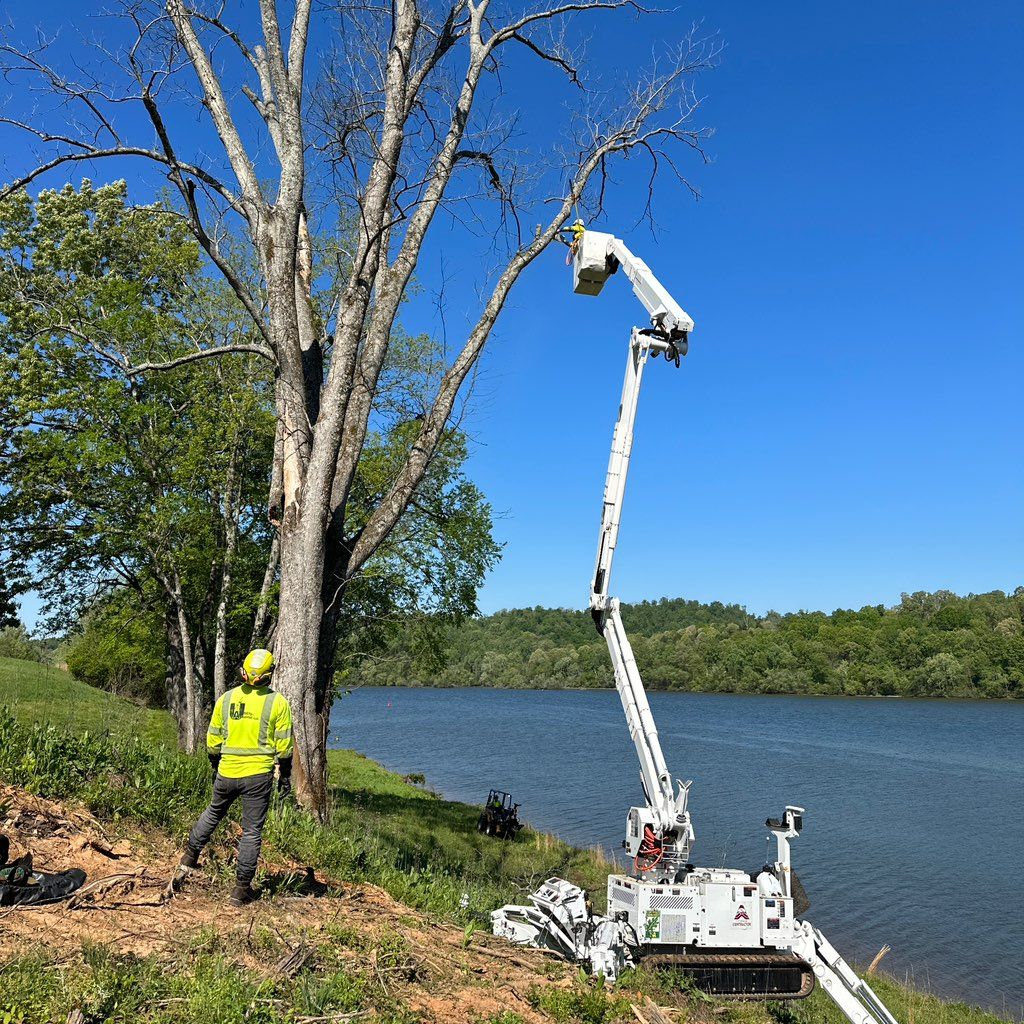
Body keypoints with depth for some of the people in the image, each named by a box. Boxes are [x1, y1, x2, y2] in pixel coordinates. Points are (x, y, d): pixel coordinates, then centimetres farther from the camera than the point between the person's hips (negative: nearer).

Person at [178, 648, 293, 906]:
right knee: (252, 832, 6)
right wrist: (285, 776, 6)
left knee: (213, 813, 30)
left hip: (227, 773, 3)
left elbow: (213, 740, 9)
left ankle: (190, 856, 40)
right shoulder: (277, 702, -8)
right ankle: (242, 889, 11)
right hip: (259, 775, -3)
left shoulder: (226, 699, 1)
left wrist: (215, 768, 24)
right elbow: (284, 745, -5)